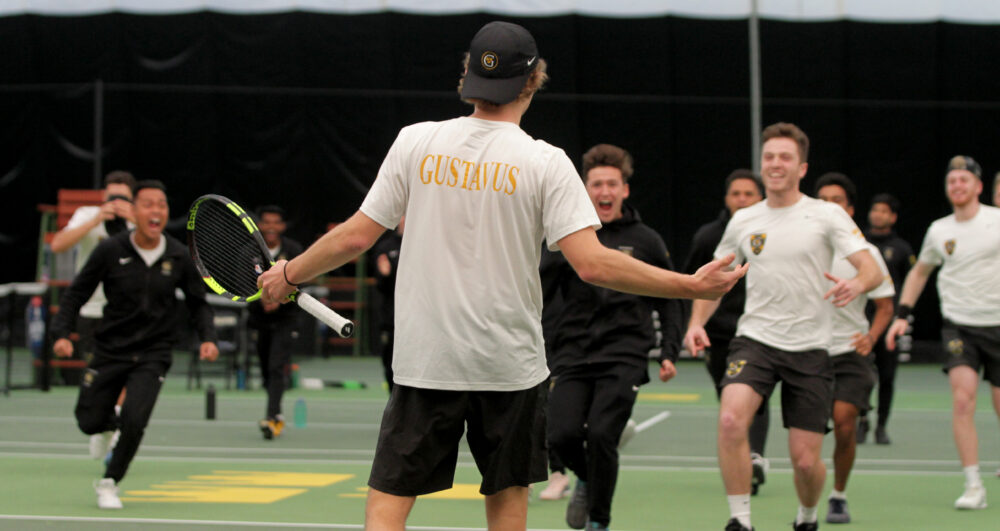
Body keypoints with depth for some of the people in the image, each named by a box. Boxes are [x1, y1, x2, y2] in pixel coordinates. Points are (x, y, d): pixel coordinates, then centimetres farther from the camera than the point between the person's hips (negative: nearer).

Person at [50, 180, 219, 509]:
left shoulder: (179, 257, -4)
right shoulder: (110, 251, -9)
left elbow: (197, 303, 8)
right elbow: (76, 293, -2)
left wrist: (207, 338, -8)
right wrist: (62, 333, -15)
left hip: (153, 356, 0)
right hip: (110, 349, 0)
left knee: (134, 421, -18)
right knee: (89, 422, 2)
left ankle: (109, 483, 8)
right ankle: (110, 424, 43)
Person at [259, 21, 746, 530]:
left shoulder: (415, 142, -1)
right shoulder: (544, 162, -7)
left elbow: (355, 237, 2)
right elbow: (592, 264, -15)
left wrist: (289, 273, 18)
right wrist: (691, 285, -8)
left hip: (423, 359, 1)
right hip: (511, 364, 0)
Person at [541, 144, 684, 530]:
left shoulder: (645, 241, 7)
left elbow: (669, 302, 13)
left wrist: (669, 352, 2)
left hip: (624, 356, -2)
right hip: (572, 355, 2)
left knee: (601, 434, -17)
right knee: (562, 435, -14)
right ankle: (585, 481, 23)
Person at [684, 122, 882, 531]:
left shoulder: (827, 215, 0)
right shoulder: (743, 221, 9)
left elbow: (872, 269, -7)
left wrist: (856, 284, -31)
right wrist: (697, 323, 1)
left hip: (809, 349, -1)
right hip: (754, 341, 1)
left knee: (805, 459, -2)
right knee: (731, 420, -27)